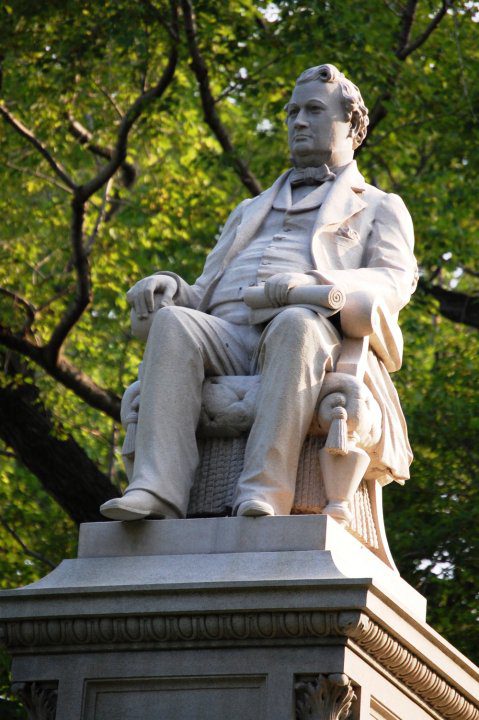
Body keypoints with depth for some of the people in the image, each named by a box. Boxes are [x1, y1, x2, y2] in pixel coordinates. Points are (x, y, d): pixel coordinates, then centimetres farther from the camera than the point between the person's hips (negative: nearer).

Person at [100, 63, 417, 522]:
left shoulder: (380, 208, 25)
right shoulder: (251, 212, 39)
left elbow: (394, 283, 4)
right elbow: (204, 296, 30)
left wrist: (313, 284, -16)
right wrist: (167, 287, 3)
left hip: (312, 338, -4)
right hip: (226, 339, 4)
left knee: (296, 325, -40)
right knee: (175, 322, -31)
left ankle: (263, 496, -51)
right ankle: (157, 492, -46)